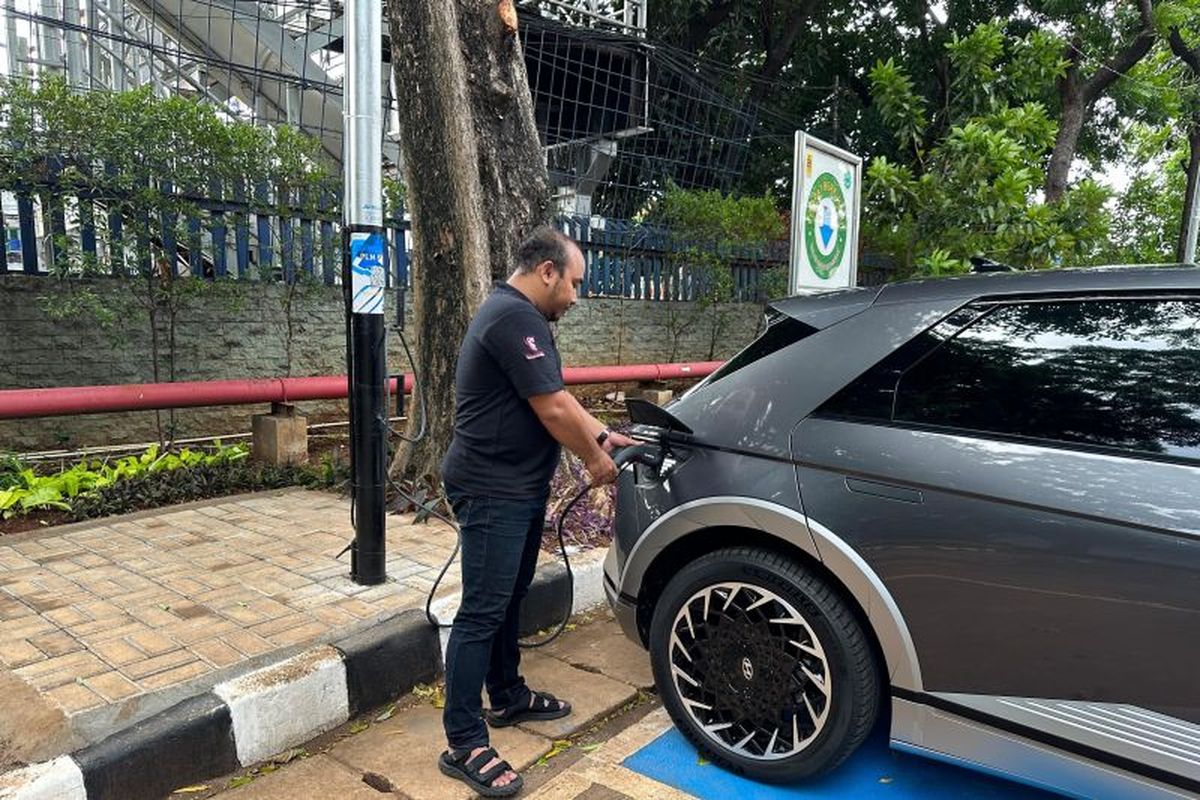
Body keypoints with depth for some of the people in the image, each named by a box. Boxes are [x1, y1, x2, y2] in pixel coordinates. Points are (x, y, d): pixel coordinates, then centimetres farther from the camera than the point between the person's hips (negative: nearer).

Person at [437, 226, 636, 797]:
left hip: (518, 488, 11)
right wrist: (595, 459, -6)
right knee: (482, 612, -5)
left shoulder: (517, 315, 15)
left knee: (509, 600, 19)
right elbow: (553, 410, -20)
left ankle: (507, 697, 34)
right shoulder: (515, 317, -20)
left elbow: (557, 396, 19)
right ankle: (464, 745, 5)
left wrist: (603, 435, 15)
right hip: (492, 491, -11)